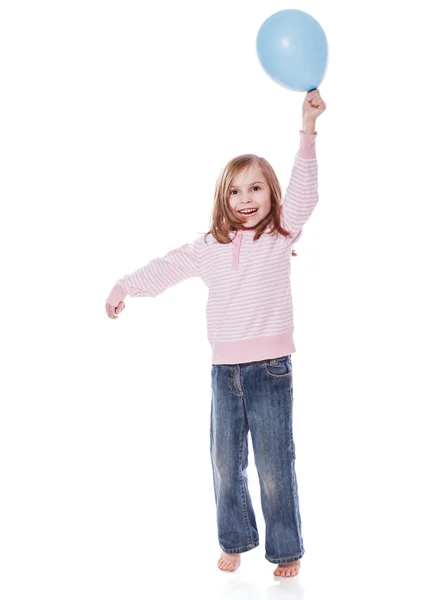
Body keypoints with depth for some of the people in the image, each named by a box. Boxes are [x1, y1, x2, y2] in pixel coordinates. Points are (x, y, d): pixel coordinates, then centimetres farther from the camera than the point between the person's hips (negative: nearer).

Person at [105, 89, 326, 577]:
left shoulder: (280, 235, 0)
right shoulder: (210, 247, 7)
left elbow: (302, 191, -11)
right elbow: (167, 267, 8)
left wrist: (308, 129, -21)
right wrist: (124, 286, -1)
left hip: (270, 368, -3)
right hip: (224, 369, 3)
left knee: (275, 466, 2)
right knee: (225, 463, 13)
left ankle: (287, 550, 20)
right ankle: (234, 541, 32)